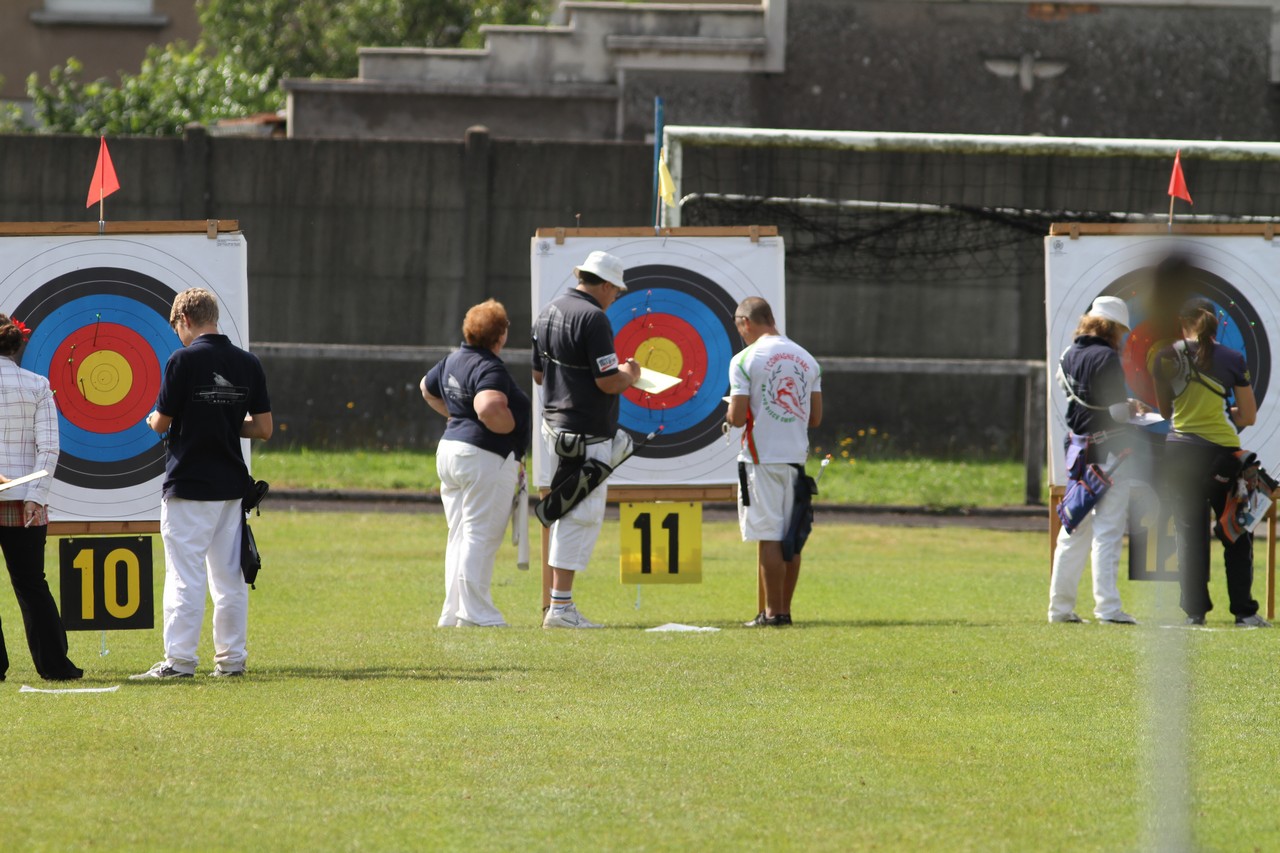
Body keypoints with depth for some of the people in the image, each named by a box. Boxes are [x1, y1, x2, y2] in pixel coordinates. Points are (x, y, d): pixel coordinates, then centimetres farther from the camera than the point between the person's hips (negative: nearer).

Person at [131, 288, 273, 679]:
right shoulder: (248, 363, 5)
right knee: (229, 576, 11)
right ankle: (231, 658, 13)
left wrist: (152, 421, 16)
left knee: (185, 576, -5)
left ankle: (179, 660, -7)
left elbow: (162, 422, -7)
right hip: (231, 484, 5)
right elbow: (264, 428, 5)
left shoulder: (185, 360, -11)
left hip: (188, 484, -5)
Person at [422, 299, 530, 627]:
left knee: (459, 536, 13)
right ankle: (475, 613, -7)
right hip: (485, 458, -10)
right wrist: (514, 428, -15)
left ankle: (453, 613, 15)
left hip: (449, 449, 10)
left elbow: (427, 388, 29)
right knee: (481, 536, -7)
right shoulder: (490, 369, -17)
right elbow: (488, 409, -33)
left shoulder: (455, 360, 12)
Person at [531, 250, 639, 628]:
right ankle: (560, 608, -4)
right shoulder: (593, 318, -19)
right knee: (580, 516, -4)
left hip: (555, 424, 9)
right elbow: (609, 382, -21)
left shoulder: (549, 312, 9)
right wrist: (630, 374, 1)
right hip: (584, 435, -9)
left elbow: (538, 374, 18)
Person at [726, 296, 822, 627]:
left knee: (768, 537, -3)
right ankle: (784, 609, 13)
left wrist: (730, 415, 9)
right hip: (796, 457, 5)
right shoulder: (806, 359, 9)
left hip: (761, 459, -5)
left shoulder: (745, 360, -9)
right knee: (791, 538, 10)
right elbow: (815, 417, 10)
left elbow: (737, 417, -13)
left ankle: (773, 611, -3)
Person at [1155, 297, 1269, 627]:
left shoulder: (1167, 357, -1)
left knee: (1189, 532, 7)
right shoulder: (1232, 359, -2)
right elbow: (1249, 416, 3)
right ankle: (1244, 610, 5)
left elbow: (1163, 409, 9)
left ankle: (1194, 609, 4)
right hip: (1222, 451, -1)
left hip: (1179, 449, 1)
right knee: (1236, 533, 7)